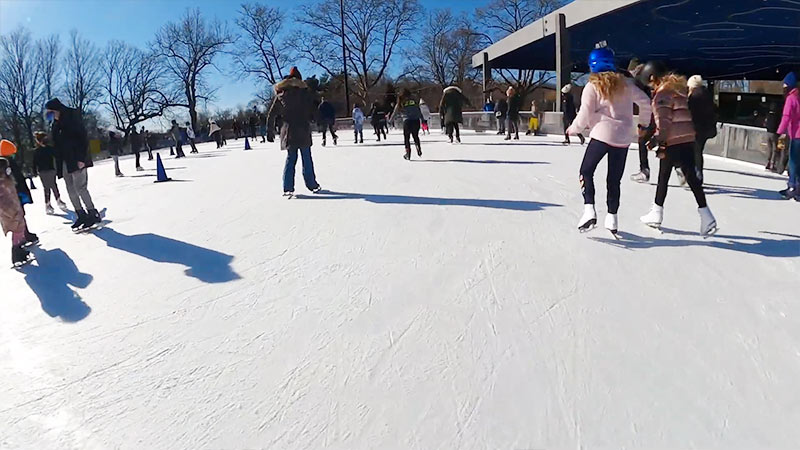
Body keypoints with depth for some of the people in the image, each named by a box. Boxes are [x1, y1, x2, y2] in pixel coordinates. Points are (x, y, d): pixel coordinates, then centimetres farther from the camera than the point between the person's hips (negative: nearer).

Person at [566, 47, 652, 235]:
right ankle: (612, 218, 16)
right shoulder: (626, 83, 9)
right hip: (623, 138, 5)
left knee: (586, 171, 5)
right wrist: (643, 122, 24)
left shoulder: (592, 86, -3)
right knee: (614, 178, 12)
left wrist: (573, 128, 10)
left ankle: (589, 209, -13)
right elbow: (645, 102, 10)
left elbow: (585, 114, -7)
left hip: (602, 134, -4)